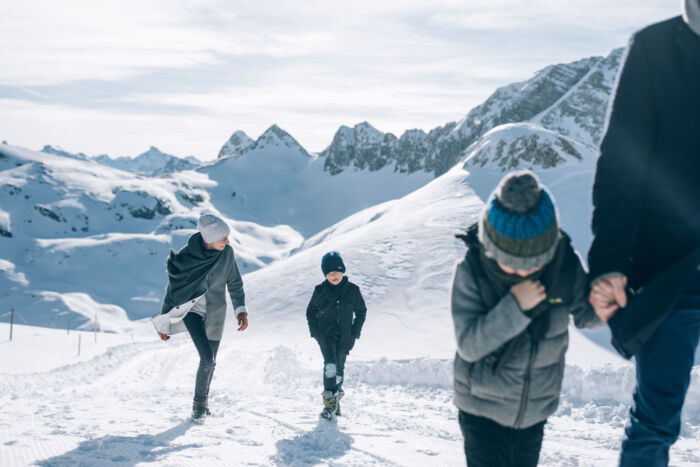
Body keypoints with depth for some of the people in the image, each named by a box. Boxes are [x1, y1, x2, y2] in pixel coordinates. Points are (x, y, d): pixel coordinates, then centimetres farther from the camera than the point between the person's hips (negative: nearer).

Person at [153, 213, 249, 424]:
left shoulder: (227, 252, -10)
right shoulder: (186, 256, -18)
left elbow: (234, 283, 3)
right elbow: (173, 288, -6)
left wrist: (241, 309, -10)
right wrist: (164, 322, -1)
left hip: (215, 313, 4)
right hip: (191, 310, -3)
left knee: (210, 361, 11)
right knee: (207, 358, -17)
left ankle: (202, 402, 33)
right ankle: (199, 404, 4)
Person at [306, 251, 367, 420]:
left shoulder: (352, 290, -1)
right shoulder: (320, 290, -2)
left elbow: (361, 312, 9)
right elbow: (310, 312, 8)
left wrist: (354, 333, 0)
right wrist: (316, 332, -3)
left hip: (344, 337, 2)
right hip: (325, 335, -2)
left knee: (339, 369, 9)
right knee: (330, 366, -20)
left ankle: (335, 400, 27)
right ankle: (329, 402, -15)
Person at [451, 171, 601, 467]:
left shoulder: (566, 265, -14)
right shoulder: (471, 272, -22)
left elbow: (585, 317, 2)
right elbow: (469, 346, -25)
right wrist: (514, 307, -36)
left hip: (536, 408, 3)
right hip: (482, 410, -3)